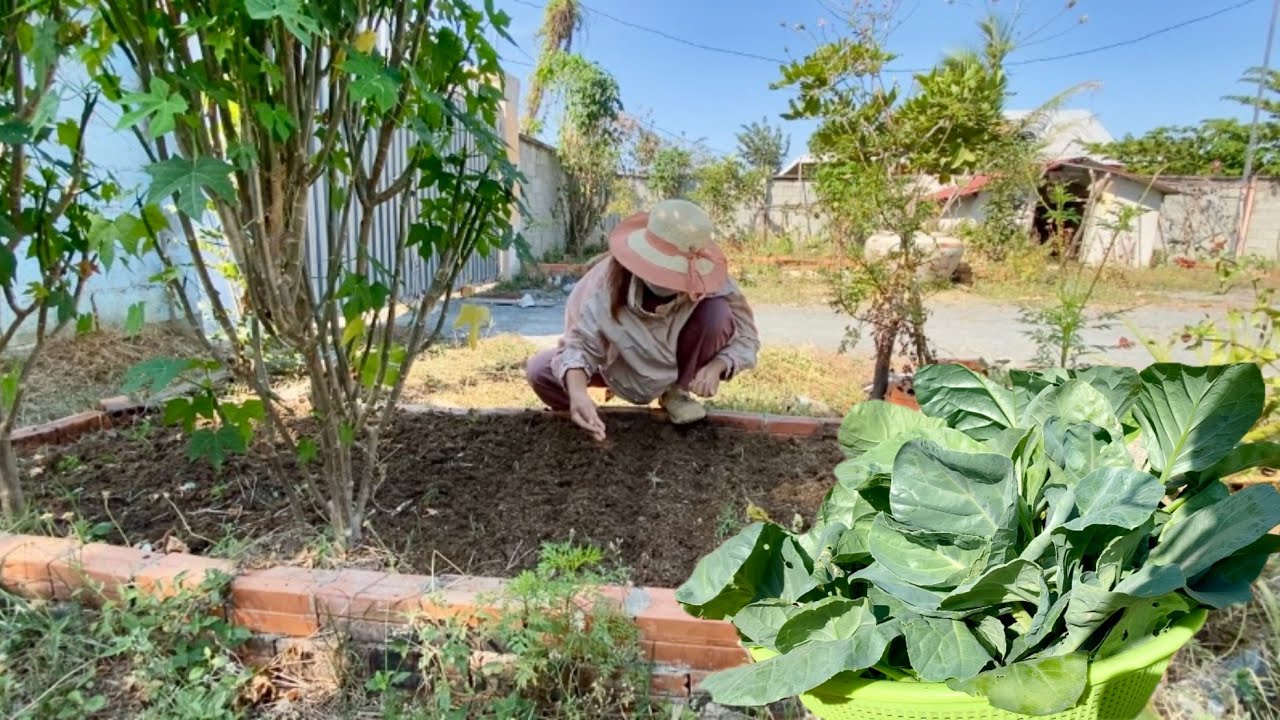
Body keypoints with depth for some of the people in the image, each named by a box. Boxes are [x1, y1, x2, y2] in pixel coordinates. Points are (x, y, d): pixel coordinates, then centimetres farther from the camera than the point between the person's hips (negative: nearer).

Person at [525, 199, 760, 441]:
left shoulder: (710, 284, -31)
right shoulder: (608, 281, -34)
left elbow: (747, 336, -18)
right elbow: (581, 342, -35)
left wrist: (716, 366, -39)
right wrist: (577, 393, -55)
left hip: (681, 365, 0)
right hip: (624, 366, 0)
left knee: (718, 311, -31)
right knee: (540, 371, -22)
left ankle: (676, 392, -5)